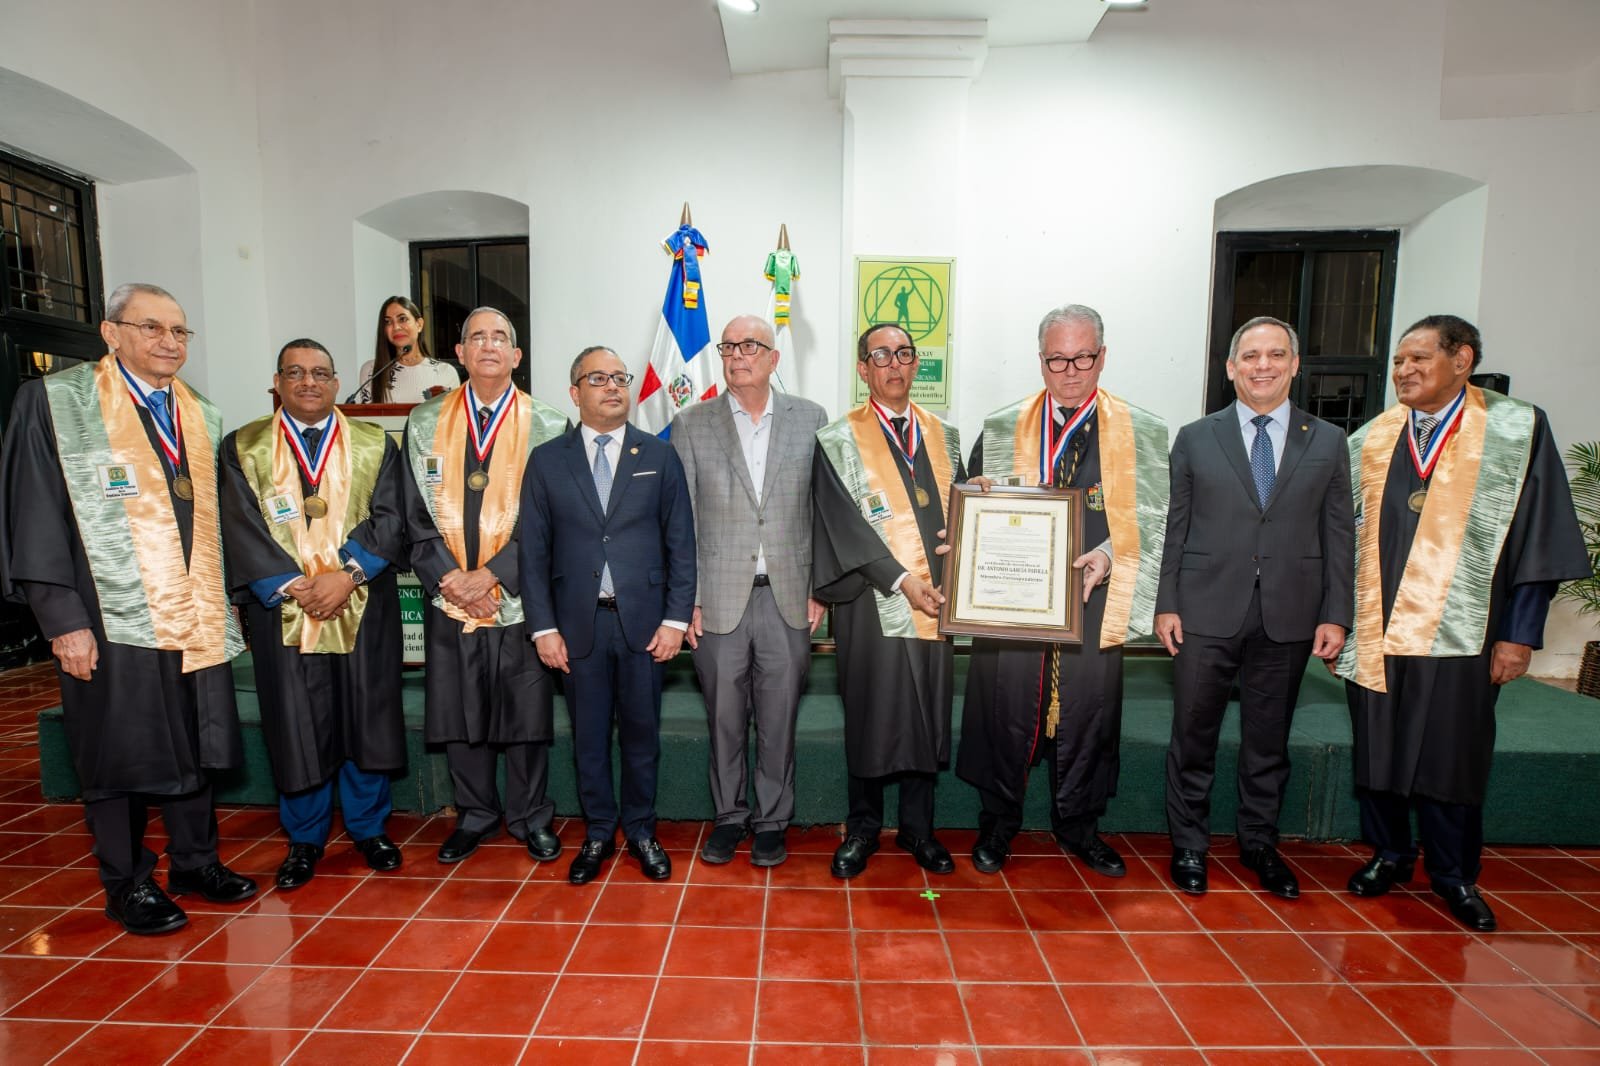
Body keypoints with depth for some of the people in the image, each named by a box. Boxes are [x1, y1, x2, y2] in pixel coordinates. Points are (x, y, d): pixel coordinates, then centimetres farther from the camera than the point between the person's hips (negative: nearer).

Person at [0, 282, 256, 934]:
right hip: (112, 622, -5)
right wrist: (64, 620, -13)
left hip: (196, 619, 5)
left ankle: (194, 860, 30)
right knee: (120, 757, 7)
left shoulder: (202, 417, 11)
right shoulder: (53, 403, -5)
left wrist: (219, 601, 11)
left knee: (196, 749, 13)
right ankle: (127, 885, 24)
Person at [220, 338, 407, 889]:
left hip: (364, 607, 0)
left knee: (368, 717, 6)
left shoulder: (374, 444, 7)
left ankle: (368, 826, 25)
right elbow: (242, 531, -2)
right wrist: (295, 587, -13)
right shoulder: (243, 447, 7)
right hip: (282, 611, 0)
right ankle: (304, 838, 25)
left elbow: (389, 520, -3)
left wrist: (346, 574, -16)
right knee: (296, 726, 7)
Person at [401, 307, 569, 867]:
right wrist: (449, 577, -8)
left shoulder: (548, 426, -2)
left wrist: (491, 575, -13)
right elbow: (416, 513, 4)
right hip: (449, 596, 3)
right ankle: (476, 813, 31)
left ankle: (530, 815, 26)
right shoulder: (425, 422, 6)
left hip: (518, 596, -2)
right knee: (458, 713, 12)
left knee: (526, 714, 7)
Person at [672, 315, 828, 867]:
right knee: (724, 717, 11)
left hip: (788, 597, 0)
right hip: (719, 598, 0)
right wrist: (687, 599, -3)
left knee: (779, 718, 9)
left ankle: (772, 819, 28)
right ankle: (729, 816, 31)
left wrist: (820, 586, 2)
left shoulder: (810, 419, 5)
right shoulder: (691, 424, 3)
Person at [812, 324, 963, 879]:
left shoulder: (944, 434, 14)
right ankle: (863, 828, 23)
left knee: (928, 714, 10)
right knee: (871, 716, 5)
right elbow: (845, 523, -10)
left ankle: (917, 827, 27)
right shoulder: (839, 440, -1)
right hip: (873, 601, -4)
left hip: (937, 599, 4)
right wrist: (901, 579, -15)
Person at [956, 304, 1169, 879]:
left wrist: (1111, 556, -14)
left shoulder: (1143, 433, 4)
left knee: (1088, 713, 10)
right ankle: (997, 826, 27)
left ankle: (1077, 826, 33)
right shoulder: (1000, 429, 7)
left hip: (1095, 600, 0)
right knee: (1005, 711, 5)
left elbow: (1154, 524, 2)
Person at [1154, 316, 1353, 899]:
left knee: (1269, 739, 14)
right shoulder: (1195, 438, 3)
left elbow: (1339, 535, 5)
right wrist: (1167, 604, -2)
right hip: (1206, 614, -1)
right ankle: (1189, 845, 24)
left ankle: (1259, 844, 33)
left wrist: (1335, 614, 0)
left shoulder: (1328, 441, 6)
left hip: (1289, 618, 1)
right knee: (1193, 736, 7)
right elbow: (1176, 528, 2)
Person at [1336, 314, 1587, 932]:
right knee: (1376, 750, 10)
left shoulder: (1517, 430, 0)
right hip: (1373, 630, 3)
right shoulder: (1369, 441, 8)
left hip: (1458, 631, -2)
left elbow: (1539, 536, -2)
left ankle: (1453, 874, 26)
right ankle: (1389, 855, 28)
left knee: (1451, 757, 6)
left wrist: (1520, 633, -7)